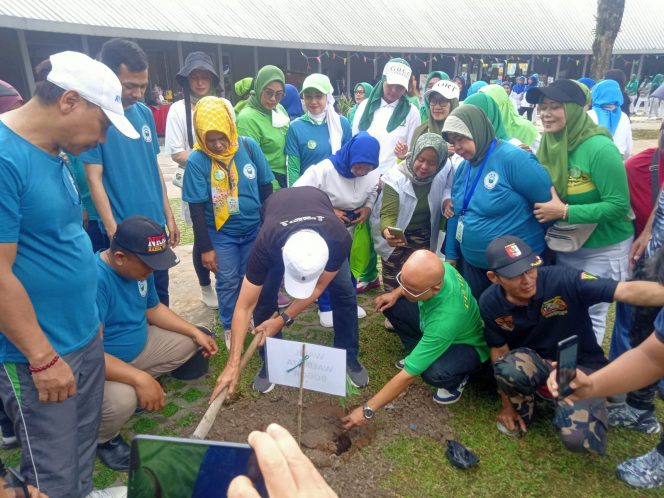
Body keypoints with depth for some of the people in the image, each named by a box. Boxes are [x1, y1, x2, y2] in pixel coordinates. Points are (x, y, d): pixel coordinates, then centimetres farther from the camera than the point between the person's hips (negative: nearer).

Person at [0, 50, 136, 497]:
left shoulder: (53, 154, 6)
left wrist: (90, 319, 17)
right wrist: (43, 358, -18)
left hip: (85, 338, 8)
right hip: (41, 355, -8)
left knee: (83, 458, 23)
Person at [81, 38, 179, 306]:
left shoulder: (145, 113, 5)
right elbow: (94, 178, -13)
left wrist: (168, 216, 11)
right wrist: (114, 232, -18)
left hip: (155, 224, 6)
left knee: (160, 292, 19)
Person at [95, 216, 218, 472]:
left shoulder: (138, 267, -7)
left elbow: (153, 309, 8)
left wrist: (196, 332, -2)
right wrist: (140, 378, -43)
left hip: (136, 346, 8)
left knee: (187, 342, 6)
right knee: (122, 398, -35)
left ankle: (135, 389, 9)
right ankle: (102, 439, 0)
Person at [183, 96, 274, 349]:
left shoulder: (249, 146, -12)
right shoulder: (196, 161, -17)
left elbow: (265, 187, -1)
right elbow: (197, 209, -12)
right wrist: (205, 247, -9)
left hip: (255, 228, 2)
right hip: (221, 234, -2)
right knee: (228, 282, 10)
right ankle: (230, 328, 31)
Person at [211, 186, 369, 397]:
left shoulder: (340, 239, -43)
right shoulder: (266, 244, -44)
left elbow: (318, 287, -25)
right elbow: (244, 306, -35)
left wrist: (283, 320, -26)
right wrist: (233, 364, -36)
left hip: (320, 219, 1)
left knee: (344, 292, -8)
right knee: (264, 298, -12)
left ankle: (349, 357, 14)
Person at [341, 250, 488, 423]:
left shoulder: (445, 319, -44)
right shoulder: (436, 269, -27)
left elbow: (409, 374, -37)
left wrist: (368, 409, -29)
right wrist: (395, 293, -15)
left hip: (469, 346, -6)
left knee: (434, 373, -38)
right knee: (391, 304, -9)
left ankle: (457, 379, 0)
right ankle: (418, 354, 12)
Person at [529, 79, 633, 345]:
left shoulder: (599, 148, -22)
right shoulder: (550, 144, -3)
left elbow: (619, 205, -22)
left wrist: (564, 211, -26)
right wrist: (544, 208, -9)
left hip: (602, 250, -6)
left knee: (590, 315, 6)